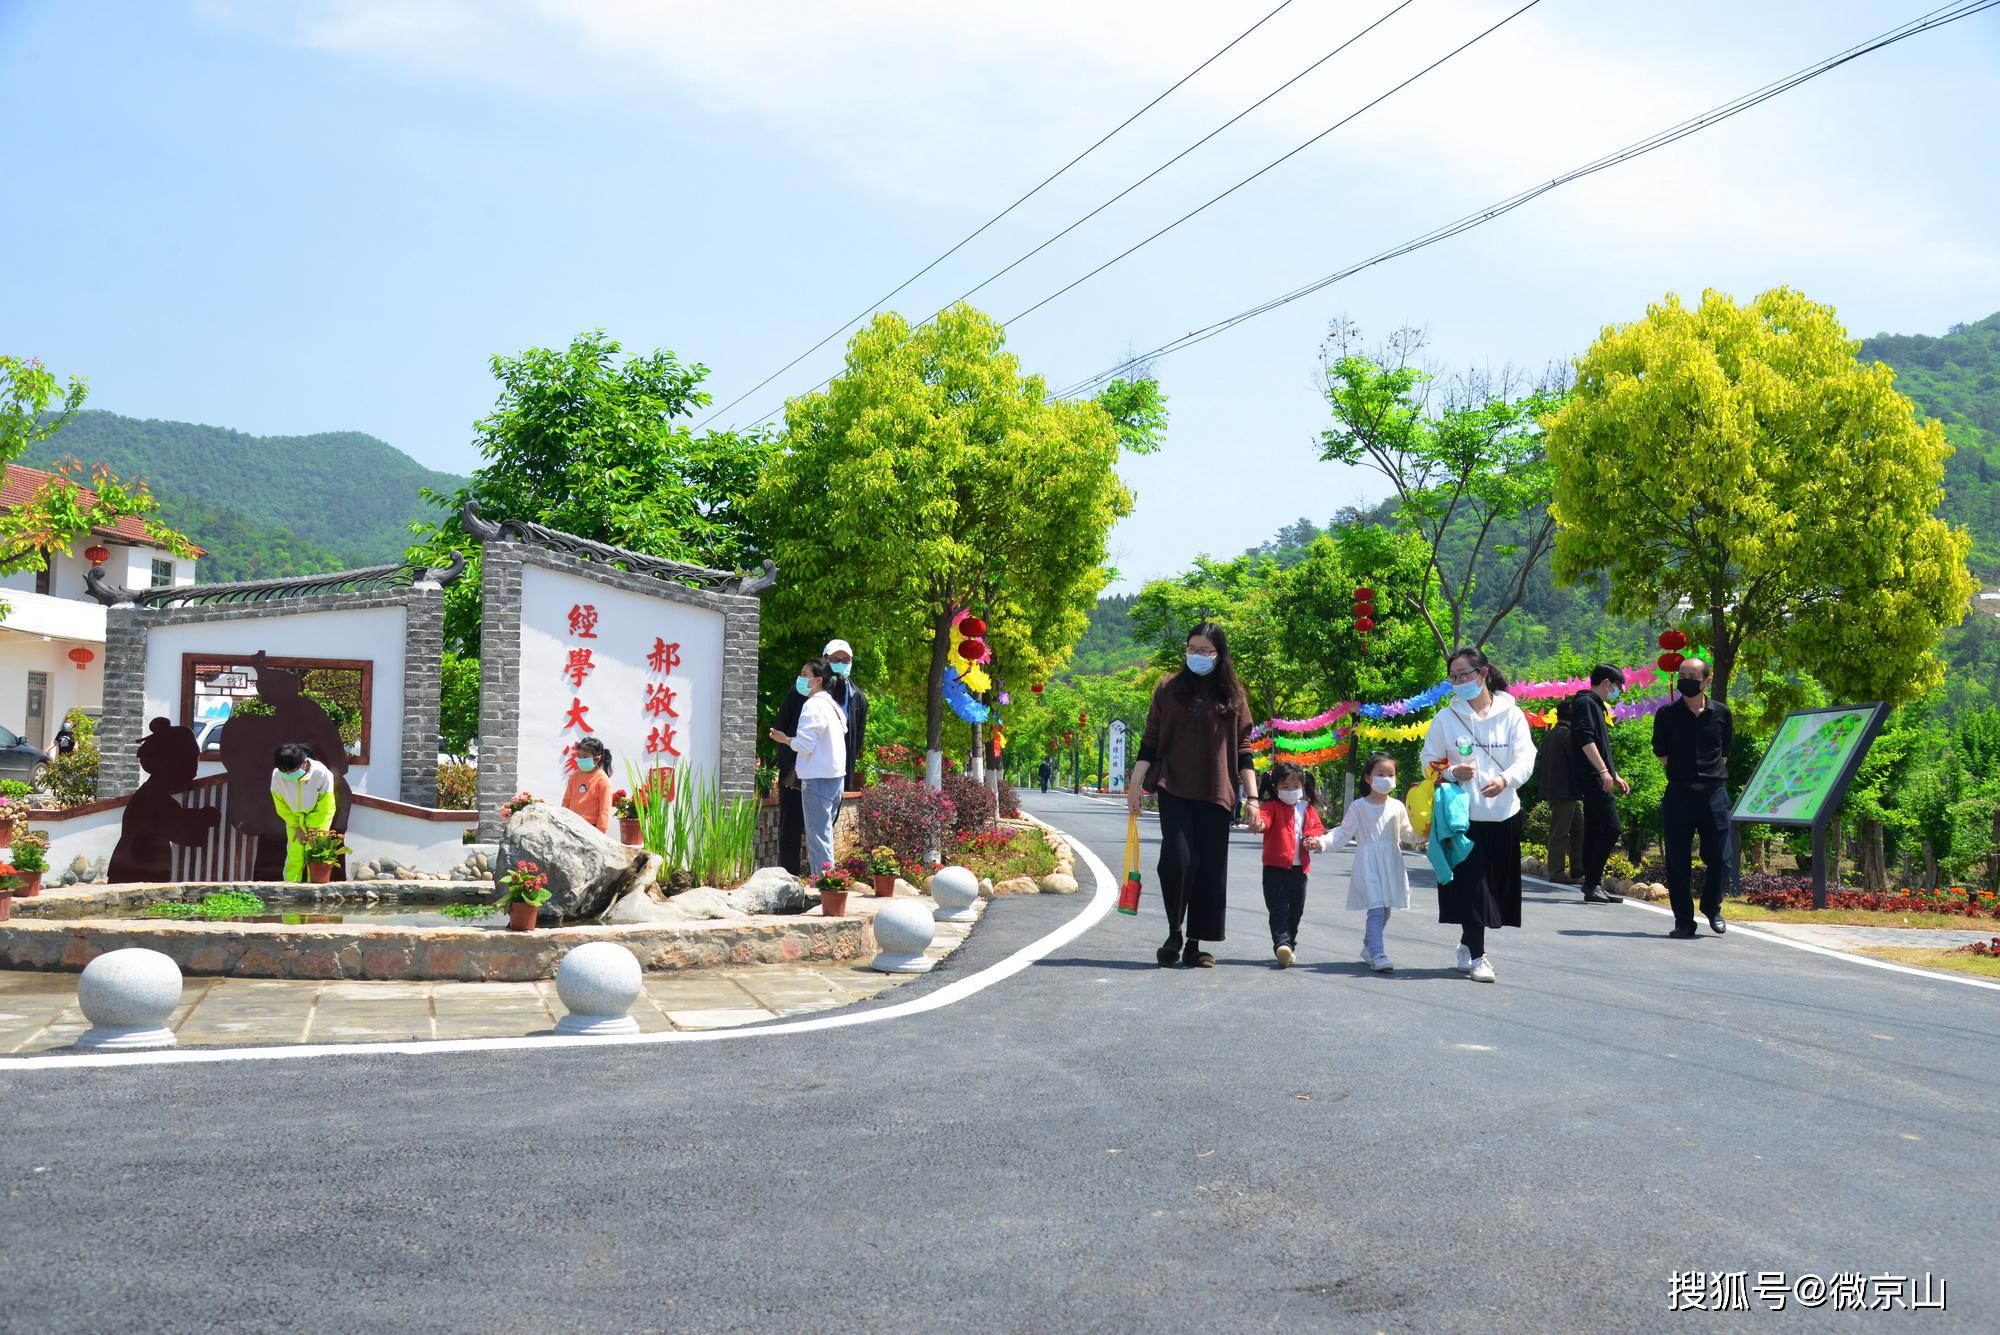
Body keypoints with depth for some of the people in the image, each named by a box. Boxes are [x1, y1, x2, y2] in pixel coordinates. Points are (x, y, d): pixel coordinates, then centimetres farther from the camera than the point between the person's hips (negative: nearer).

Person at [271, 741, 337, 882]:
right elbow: (282, 807, -9)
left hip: (317, 817, -2)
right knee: (294, 855, -6)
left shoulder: (321, 773, -30)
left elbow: (326, 807, -18)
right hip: (294, 820, 2)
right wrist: (297, 827, -9)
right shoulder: (277, 775, -25)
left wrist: (314, 831, -16)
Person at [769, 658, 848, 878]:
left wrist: (784, 739, 0)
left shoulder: (813, 706, -12)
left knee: (818, 834, -6)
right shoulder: (834, 706, 14)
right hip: (837, 776, 9)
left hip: (817, 778, -9)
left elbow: (804, 744, -18)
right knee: (825, 831, 15)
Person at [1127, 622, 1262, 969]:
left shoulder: (1232, 695, 10)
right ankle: (1174, 934, 1)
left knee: (1210, 869, 1)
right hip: (1174, 788, -1)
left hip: (1214, 794, 1)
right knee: (1178, 858, -17)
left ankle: (1194, 945, 10)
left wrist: (1253, 799, 1)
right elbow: (1149, 742, 7)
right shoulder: (1169, 689, 8)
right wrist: (1135, 784, -2)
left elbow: (1242, 751, 8)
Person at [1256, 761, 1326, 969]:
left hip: (1299, 869, 5)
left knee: (1295, 910, 14)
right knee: (1279, 910, -11)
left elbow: (1317, 828, 14)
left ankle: (1289, 945, 27)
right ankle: (1281, 945, -20)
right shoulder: (1273, 806, -4)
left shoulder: (1308, 809, 12)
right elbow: (1265, 818, -22)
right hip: (1276, 868, -5)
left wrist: (1314, 839, -10)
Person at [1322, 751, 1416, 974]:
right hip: (1368, 863, -4)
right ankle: (1378, 955, -18)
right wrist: (1322, 842, -15)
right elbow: (1343, 835, -1)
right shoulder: (1359, 806, 0)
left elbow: (1408, 835, 19)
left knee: (1384, 910, 11)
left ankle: (1368, 948, 29)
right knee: (1376, 909, -15)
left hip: (1391, 864, 4)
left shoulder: (1397, 807, 9)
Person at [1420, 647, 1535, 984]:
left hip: (1503, 814, 2)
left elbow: (1525, 758, -4)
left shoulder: (1511, 714, 3)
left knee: (1494, 887, 8)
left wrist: (1504, 779, -24)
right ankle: (1477, 956, -1)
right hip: (1463, 813, -1)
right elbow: (1429, 761, 8)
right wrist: (1453, 773, -13)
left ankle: (1467, 945, 27)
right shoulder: (1446, 718, 4)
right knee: (1471, 885, -7)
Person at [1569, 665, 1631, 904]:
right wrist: (1604, 771, -25)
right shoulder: (1586, 703, -8)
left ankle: (1592, 885, 14)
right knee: (1611, 828, -15)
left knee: (1594, 830, 11)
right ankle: (1593, 884, -16)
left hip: (1594, 780, 11)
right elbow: (1585, 739, -20)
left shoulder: (1595, 706, 23)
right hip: (1593, 778, -11)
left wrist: (1616, 776, 29)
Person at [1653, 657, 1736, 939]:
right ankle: (1683, 921, 10)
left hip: (1714, 794, 1)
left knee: (1721, 859, 0)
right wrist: (1684, 773, 5)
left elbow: (1725, 753, 14)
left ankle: (1711, 908, 25)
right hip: (1679, 794, -1)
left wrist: (1710, 775, 7)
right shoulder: (1667, 714, 3)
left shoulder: (1721, 713, 6)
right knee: (1678, 862, 0)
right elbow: (1661, 754, 9)